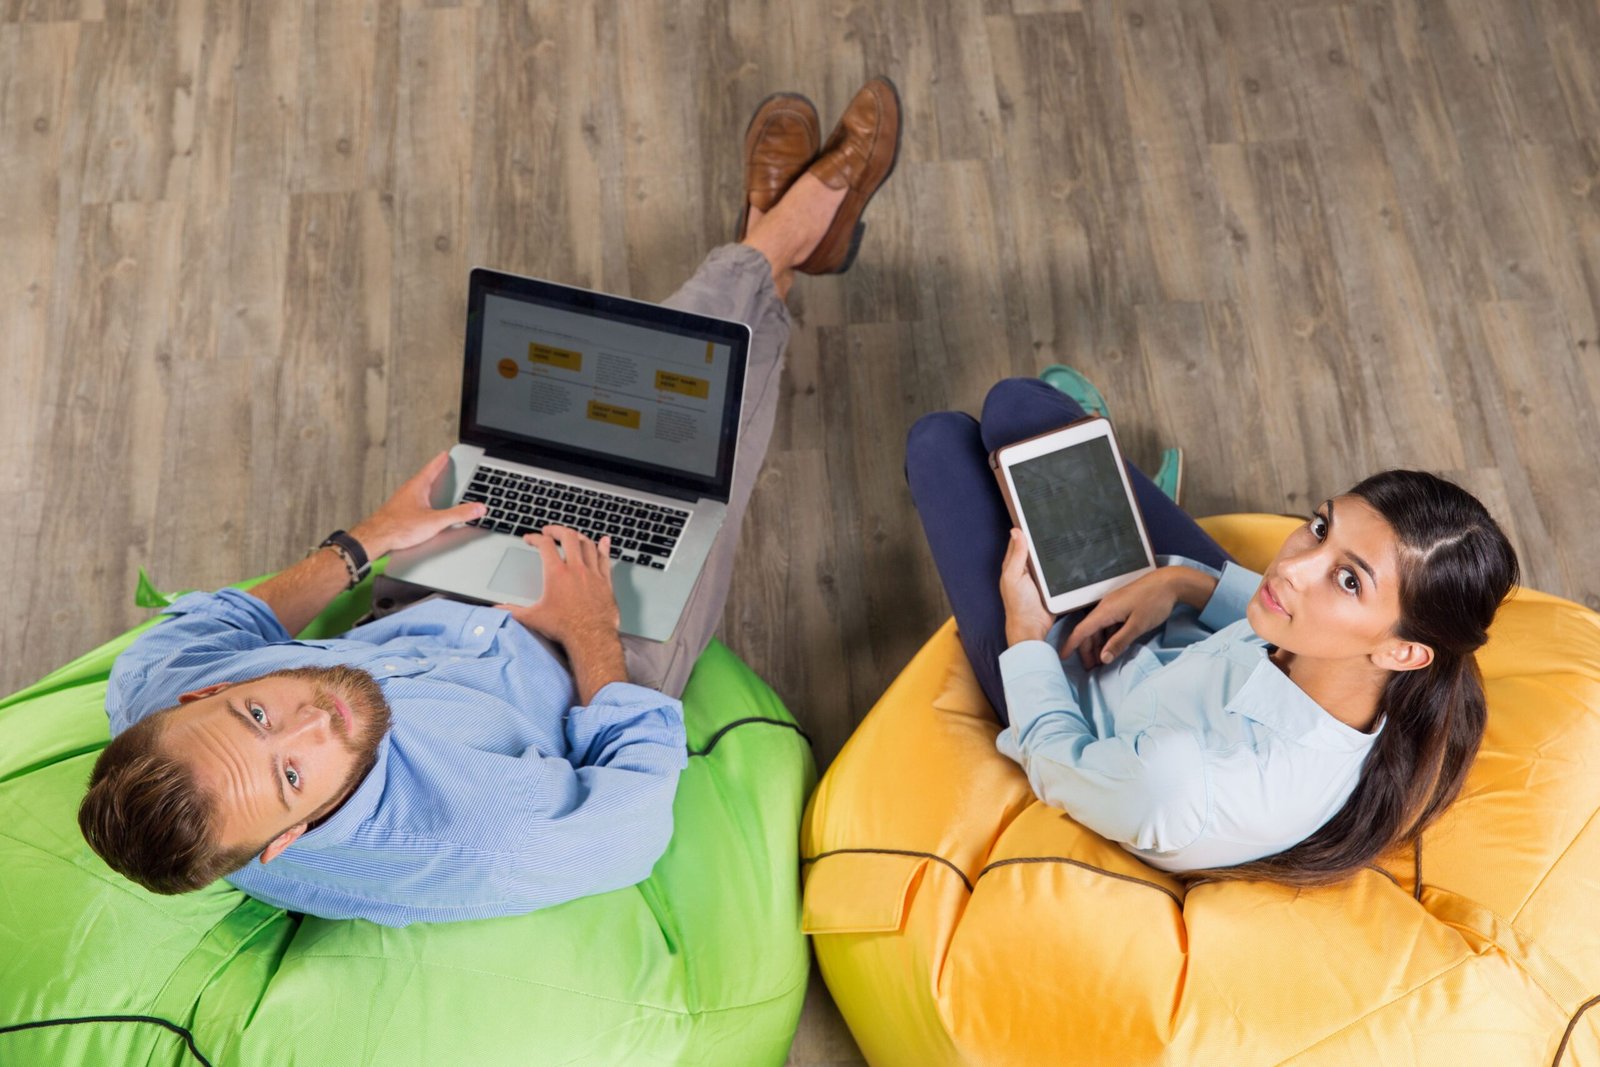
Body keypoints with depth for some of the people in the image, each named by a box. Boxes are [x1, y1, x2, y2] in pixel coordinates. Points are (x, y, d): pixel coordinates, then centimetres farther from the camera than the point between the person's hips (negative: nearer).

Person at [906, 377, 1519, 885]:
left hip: (1072, 684, -4)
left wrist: (1026, 637, -11)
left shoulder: (1181, 789, -51)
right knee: (1015, 401, 17)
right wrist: (1183, 581, -17)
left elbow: (1057, 764, -25)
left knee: (941, 439, 13)